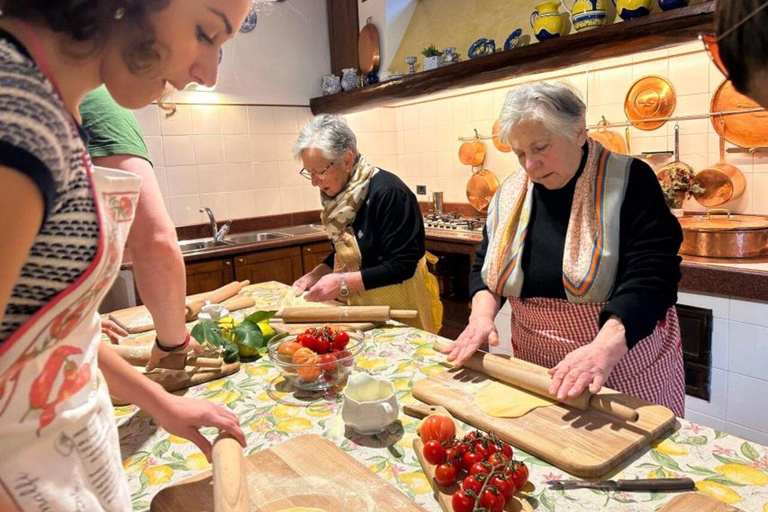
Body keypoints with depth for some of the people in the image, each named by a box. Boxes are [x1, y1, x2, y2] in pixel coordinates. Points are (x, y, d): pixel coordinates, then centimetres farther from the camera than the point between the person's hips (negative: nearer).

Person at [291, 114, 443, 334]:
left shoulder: (388, 193, -24)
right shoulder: (338, 194, 0)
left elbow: (403, 266, -25)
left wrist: (343, 283, -27)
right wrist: (317, 274, -2)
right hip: (362, 308, 7)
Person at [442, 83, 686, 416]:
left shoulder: (628, 182, -14)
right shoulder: (511, 193, 1)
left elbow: (652, 276, -23)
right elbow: (485, 267, 8)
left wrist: (605, 347, -38)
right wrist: (482, 315, -12)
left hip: (625, 365, -3)